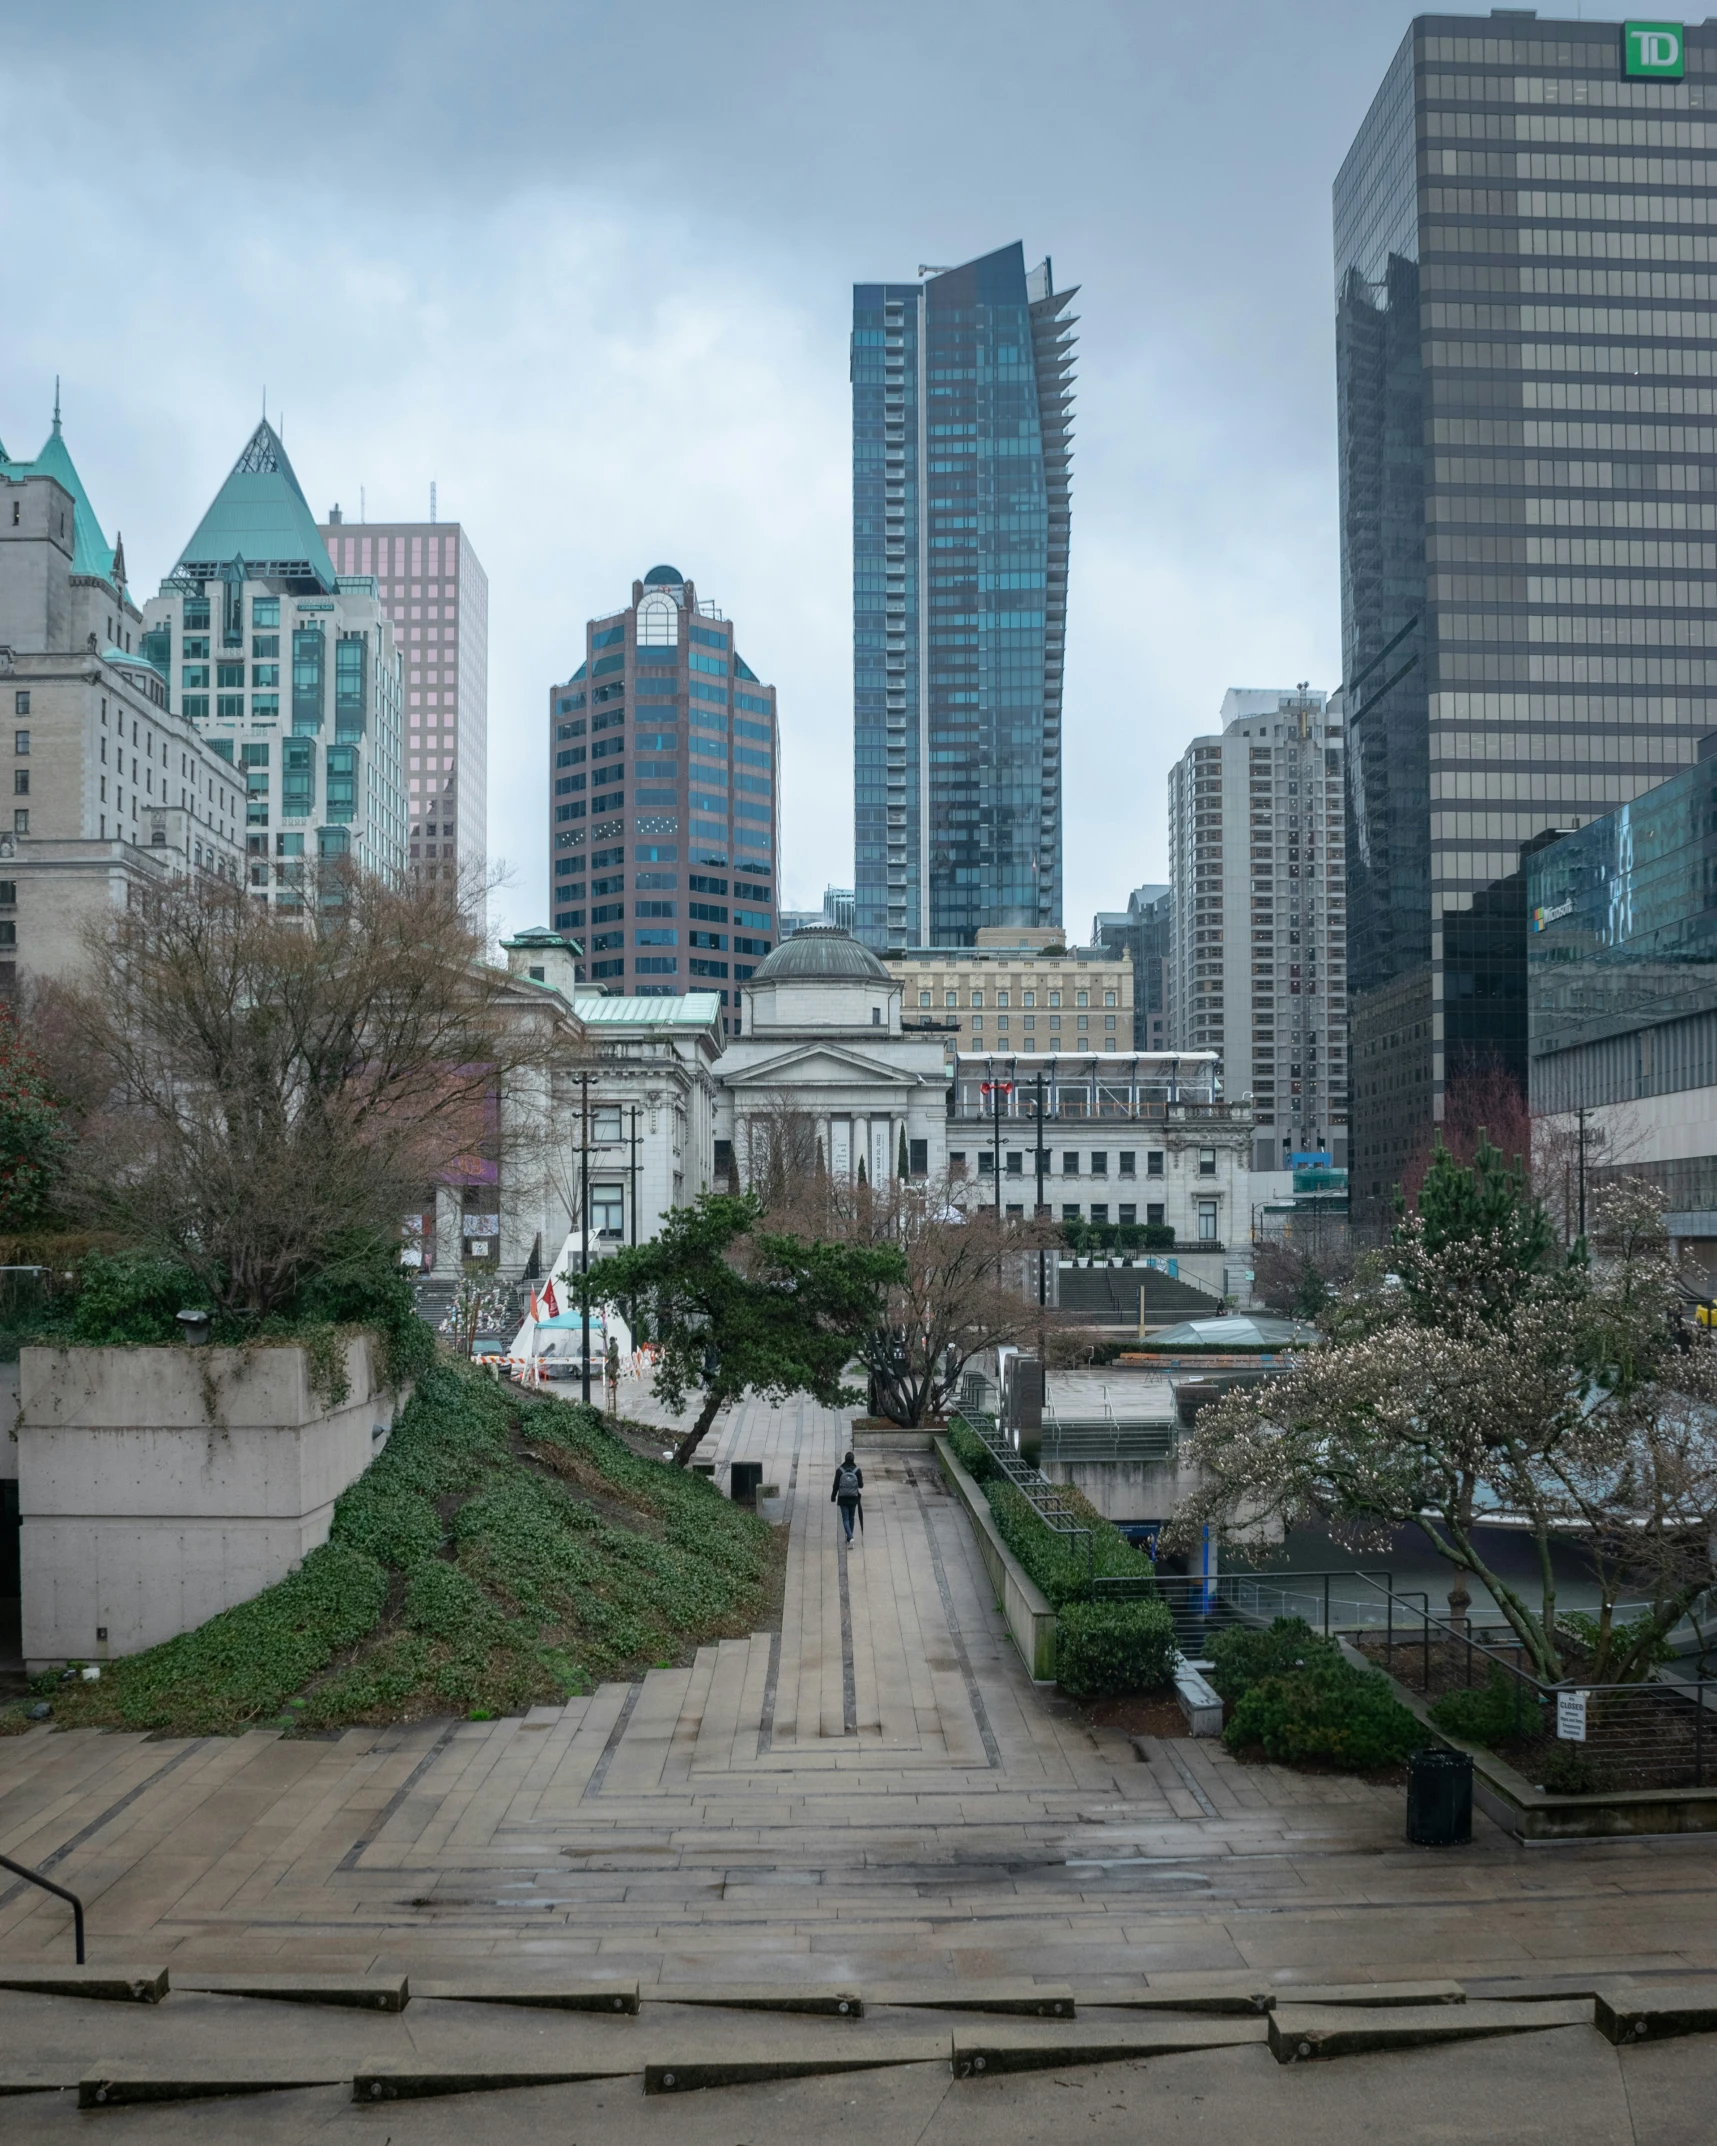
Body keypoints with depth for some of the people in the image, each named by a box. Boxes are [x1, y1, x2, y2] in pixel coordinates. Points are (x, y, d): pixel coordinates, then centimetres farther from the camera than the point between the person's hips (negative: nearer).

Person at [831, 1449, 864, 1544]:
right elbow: (861, 1485, -5)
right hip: (853, 1498, 1)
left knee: (845, 1519, 1)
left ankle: (850, 1537, -18)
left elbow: (836, 1485, -6)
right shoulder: (857, 1470, -8)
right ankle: (849, 1537, 26)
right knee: (851, 1517, 18)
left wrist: (833, 1497, 6)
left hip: (843, 1498, -1)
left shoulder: (839, 1470, -9)